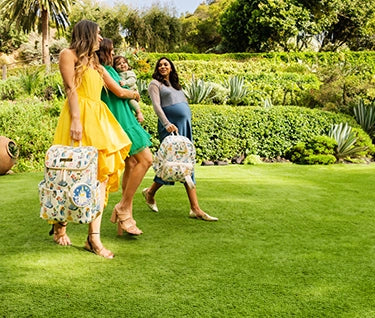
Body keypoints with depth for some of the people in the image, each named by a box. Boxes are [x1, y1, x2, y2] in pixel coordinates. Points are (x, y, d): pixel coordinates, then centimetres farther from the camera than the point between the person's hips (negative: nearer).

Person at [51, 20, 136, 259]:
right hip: (80, 115, -7)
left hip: (99, 118, 7)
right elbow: (70, 89, -8)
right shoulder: (69, 55, 4)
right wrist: (76, 119, -18)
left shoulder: (94, 62, 26)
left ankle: (94, 237, -8)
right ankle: (60, 225, 12)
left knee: (102, 175, -5)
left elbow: (118, 91, 35)